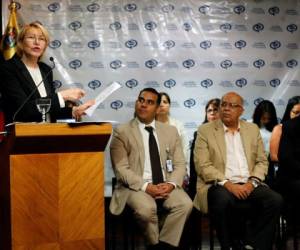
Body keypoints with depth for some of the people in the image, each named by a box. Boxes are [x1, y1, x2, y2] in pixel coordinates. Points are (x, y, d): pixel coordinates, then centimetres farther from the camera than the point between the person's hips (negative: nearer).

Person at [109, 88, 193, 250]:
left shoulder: (171, 131, 13)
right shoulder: (122, 132, 2)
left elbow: (179, 164, 9)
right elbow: (121, 169, -7)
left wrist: (171, 184, -12)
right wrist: (146, 186, -19)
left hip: (166, 186, 3)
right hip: (136, 187, -3)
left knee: (185, 204, -26)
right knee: (146, 208, -34)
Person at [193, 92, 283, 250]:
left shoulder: (253, 129, 16)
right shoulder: (205, 130, 4)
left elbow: (262, 161, 13)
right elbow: (202, 165, -6)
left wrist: (252, 182, -7)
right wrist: (228, 184, -17)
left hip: (248, 185, 4)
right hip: (219, 185, -3)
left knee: (275, 200, -23)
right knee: (223, 200, -36)